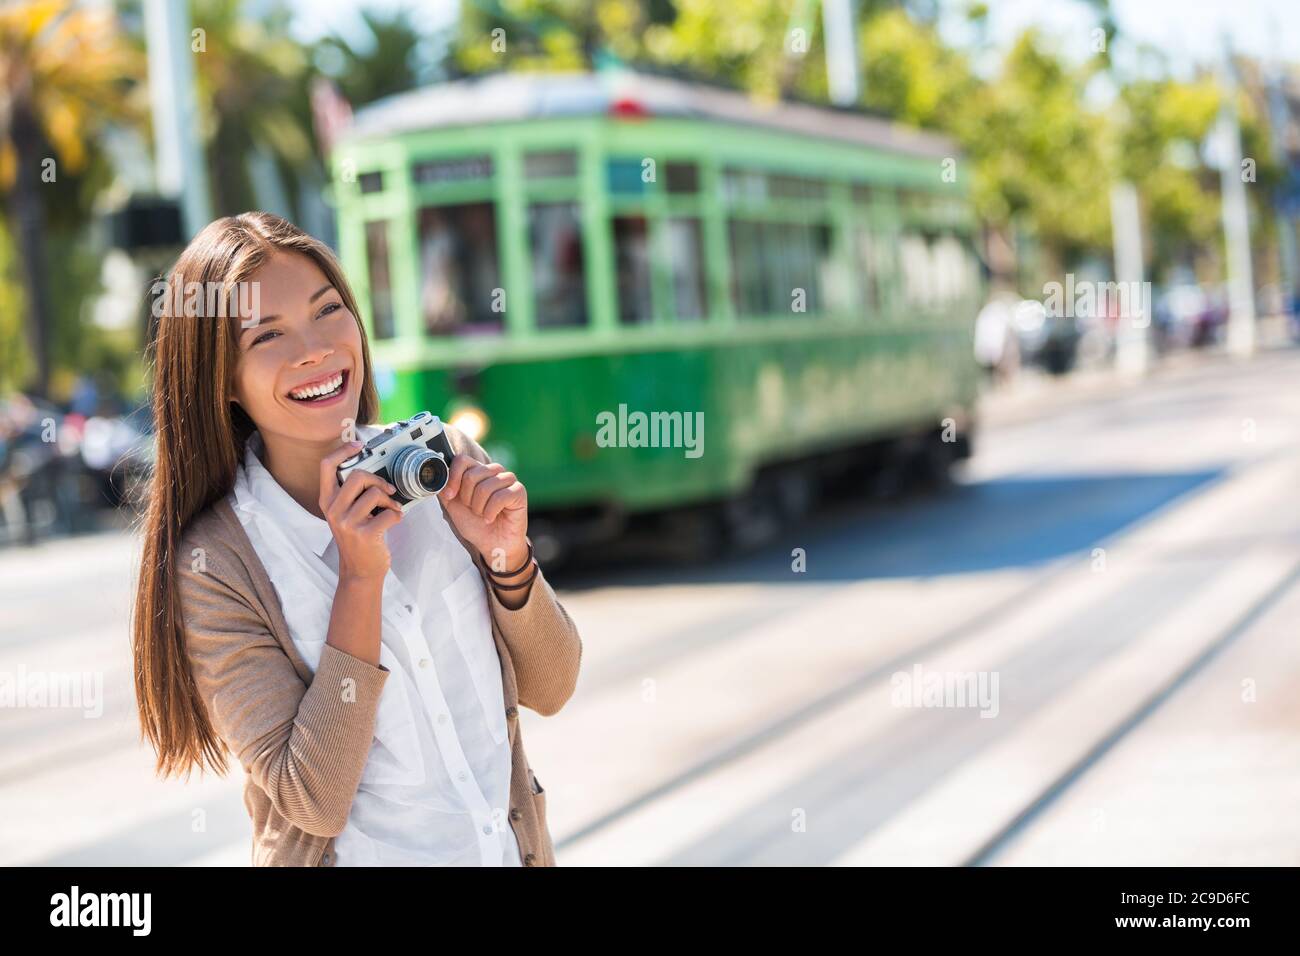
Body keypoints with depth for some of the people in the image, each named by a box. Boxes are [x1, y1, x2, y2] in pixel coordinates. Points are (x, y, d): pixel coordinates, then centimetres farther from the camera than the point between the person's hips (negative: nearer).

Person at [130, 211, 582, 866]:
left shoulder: (446, 460, -8)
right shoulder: (212, 565, -19)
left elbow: (549, 688, -4)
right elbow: (315, 800, -21)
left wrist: (507, 557, -21)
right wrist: (360, 577, -27)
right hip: (364, 855, -3)